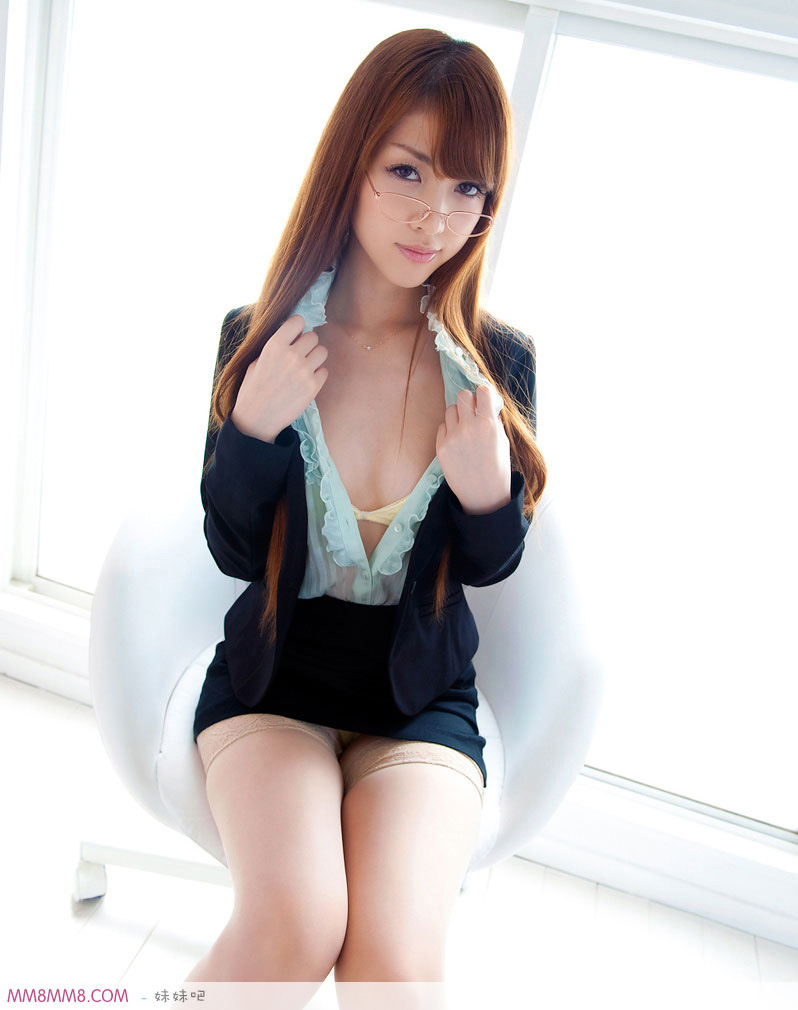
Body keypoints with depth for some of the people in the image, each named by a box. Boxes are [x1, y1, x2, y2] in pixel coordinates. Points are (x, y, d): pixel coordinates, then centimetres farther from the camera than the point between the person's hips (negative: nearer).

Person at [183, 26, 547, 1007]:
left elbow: (488, 566, 2)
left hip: (424, 691, 1)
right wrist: (254, 426, -20)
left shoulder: (499, 363, -6)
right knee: (295, 927, -23)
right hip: (274, 668, 0)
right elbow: (235, 551, -3)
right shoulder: (259, 337, -7)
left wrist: (489, 493, -20)